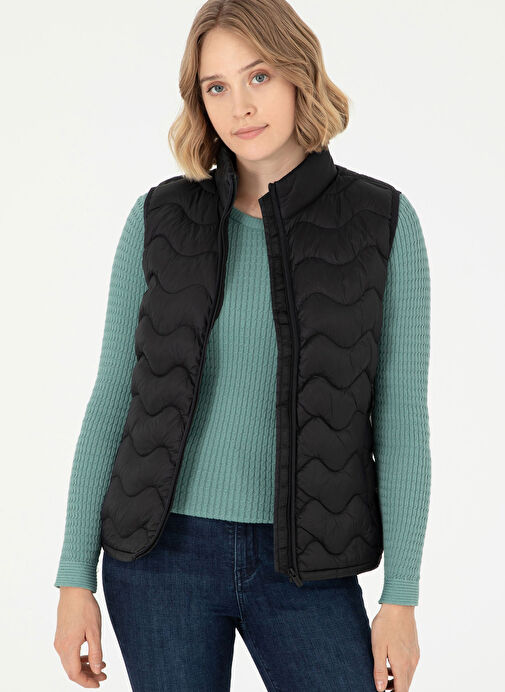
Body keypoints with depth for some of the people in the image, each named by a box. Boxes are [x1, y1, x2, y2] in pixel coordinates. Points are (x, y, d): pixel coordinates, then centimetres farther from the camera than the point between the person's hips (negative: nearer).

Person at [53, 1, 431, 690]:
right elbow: (113, 399, 2)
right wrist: (75, 578, -1)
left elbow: (401, 416, -3)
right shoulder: (161, 219, -1)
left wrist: (402, 597, -6)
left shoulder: (384, 222, -3)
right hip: (165, 554, 1)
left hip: (301, 566, 0)